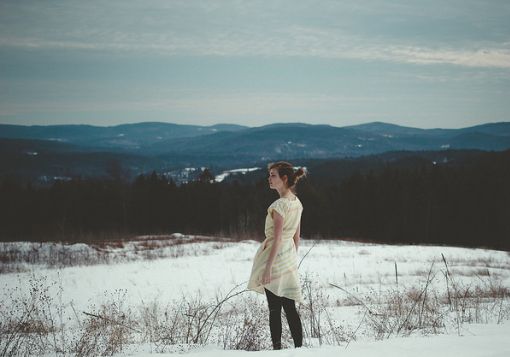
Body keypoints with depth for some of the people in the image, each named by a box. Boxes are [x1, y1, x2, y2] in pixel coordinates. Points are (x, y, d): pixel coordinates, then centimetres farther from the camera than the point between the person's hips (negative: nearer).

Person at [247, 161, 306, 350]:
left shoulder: (279, 205, -18)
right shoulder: (297, 203, 7)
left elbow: (277, 239, -20)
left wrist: (268, 267, -18)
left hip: (275, 256, -8)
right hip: (290, 258, 8)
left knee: (274, 309, 0)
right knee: (290, 308, 11)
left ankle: (277, 347, 3)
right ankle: (299, 347, 11)